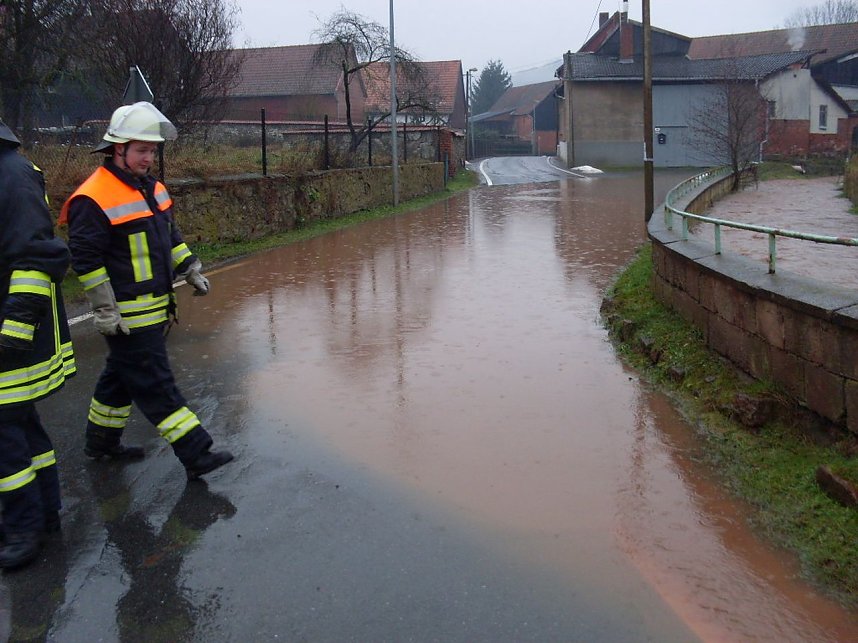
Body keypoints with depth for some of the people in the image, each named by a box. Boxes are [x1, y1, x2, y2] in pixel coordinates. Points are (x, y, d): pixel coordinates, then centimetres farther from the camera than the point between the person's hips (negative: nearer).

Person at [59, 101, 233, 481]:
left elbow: (169, 235, 24)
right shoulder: (94, 199, -17)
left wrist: (190, 270, 19)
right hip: (127, 316, -9)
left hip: (155, 308, 9)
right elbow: (85, 259, -17)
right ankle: (196, 456, -3)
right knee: (155, 385, -5)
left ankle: (101, 441, 37)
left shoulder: (150, 187, 11)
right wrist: (104, 310, -17)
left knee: (122, 375, 21)